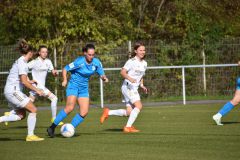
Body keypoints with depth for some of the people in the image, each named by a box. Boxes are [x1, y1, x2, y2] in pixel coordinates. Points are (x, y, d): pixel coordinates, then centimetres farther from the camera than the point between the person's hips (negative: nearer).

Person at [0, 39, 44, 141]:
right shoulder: (22, 62, -14)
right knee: (33, 110, -8)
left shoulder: (21, 61, 16)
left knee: (21, 115, 11)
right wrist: (37, 90, -15)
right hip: (13, 91, -10)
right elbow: (24, 81, -21)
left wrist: (29, 81, 42)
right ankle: (30, 135, -7)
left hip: (10, 92, 10)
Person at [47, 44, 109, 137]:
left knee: (84, 112, -5)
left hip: (84, 89, 6)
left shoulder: (96, 63, -4)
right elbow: (65, 69, -11)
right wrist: (65, 80, -25)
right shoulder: (79, 62, -19)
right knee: (70, 107, -24)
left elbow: (101, 74, 7)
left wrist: (104, 78, -17)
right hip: (73, 86, -6)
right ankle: (52, 128, -15)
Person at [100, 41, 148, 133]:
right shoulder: (131, 61, -10)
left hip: (134, 89, 8)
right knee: (139, 106, -21)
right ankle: (128, 127, -16)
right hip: (128, 87, -8)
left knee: (129, 112, 4)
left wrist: (142, 86, 9)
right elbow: (123, 72, -19)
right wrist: (129, 78, -37)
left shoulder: (144, 63, 14)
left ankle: (108, 112, 19)